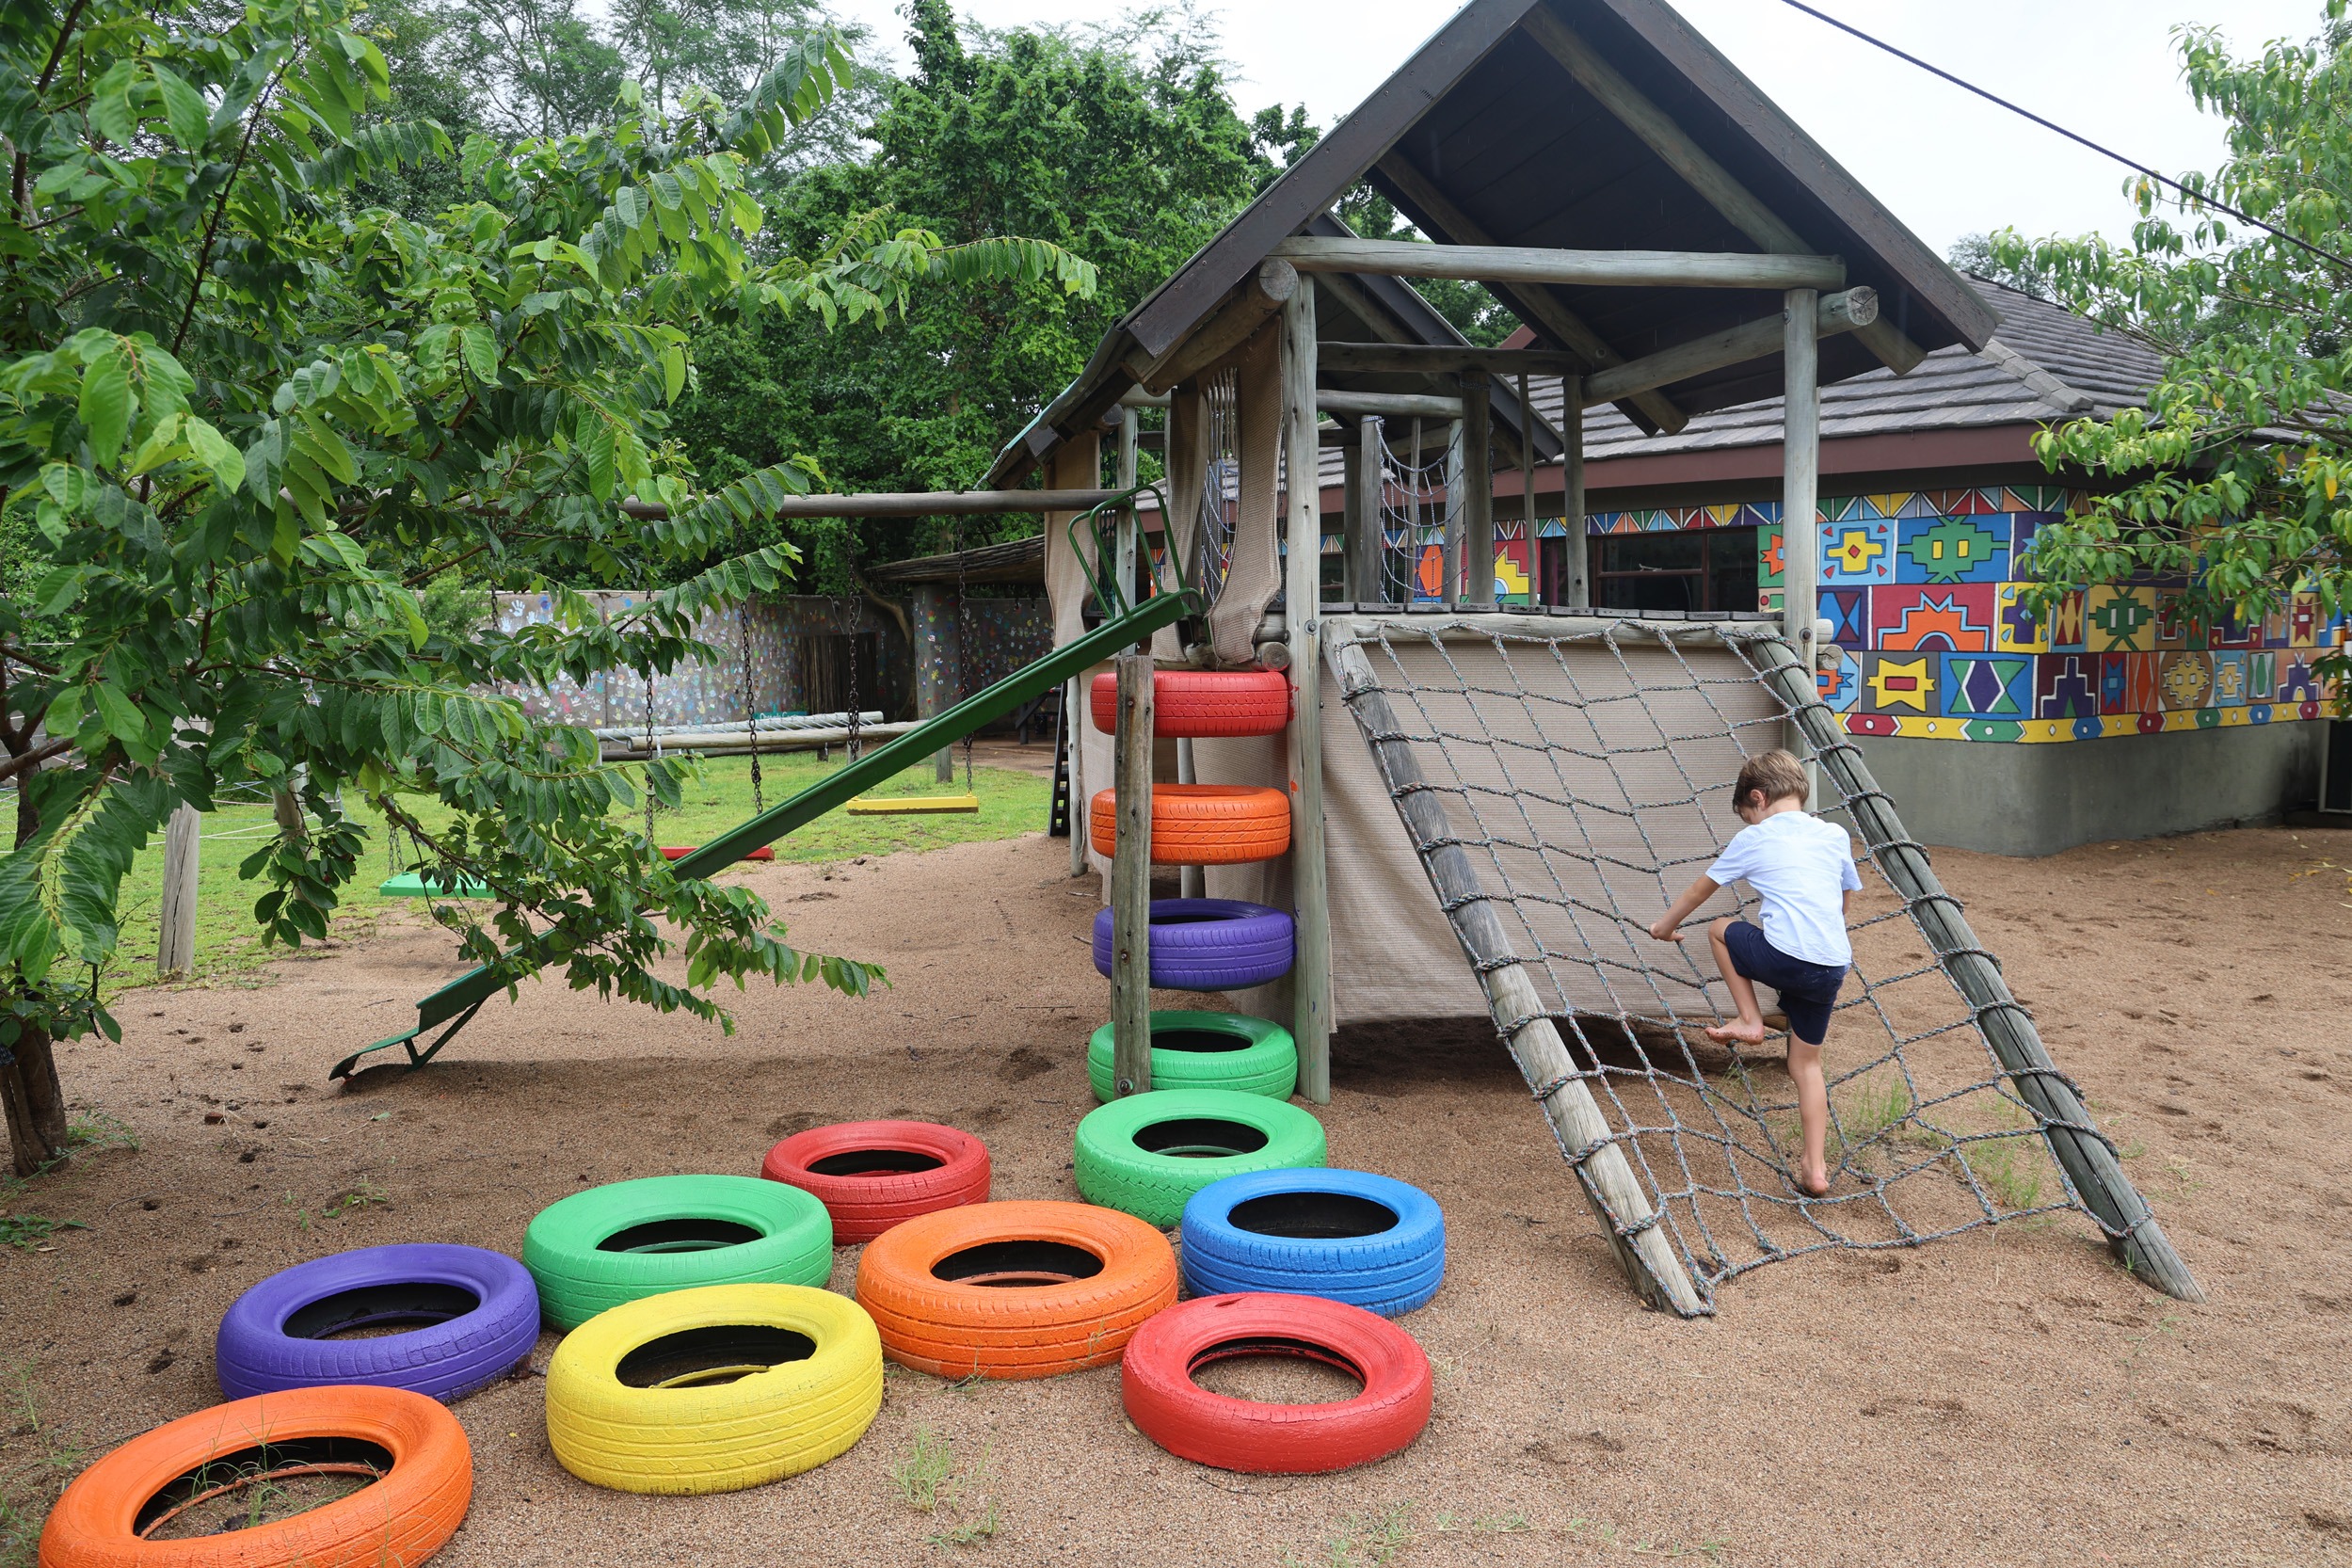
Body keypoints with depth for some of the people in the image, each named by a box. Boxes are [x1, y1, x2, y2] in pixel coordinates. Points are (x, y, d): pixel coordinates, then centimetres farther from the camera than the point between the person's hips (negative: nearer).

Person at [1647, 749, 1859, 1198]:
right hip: (1834, 966, 5)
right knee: (1806, 1064, 17)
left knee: (1720, 930, 24)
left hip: (1784, 957, -5)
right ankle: (1815, 1168, 10)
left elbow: (1700, 891, 20)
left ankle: (1750, 1021, 17)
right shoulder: (1836, 836, 16)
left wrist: (1667, 925, 36)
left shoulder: (1752, 839, 6)